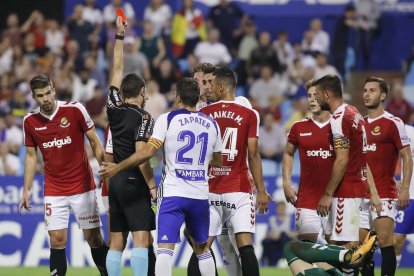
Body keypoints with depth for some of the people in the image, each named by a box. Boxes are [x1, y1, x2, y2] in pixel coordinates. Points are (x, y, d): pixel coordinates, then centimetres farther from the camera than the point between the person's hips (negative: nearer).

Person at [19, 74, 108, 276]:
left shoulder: (75, 110, -9)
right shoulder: (30, 121, 0)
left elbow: (94, 141, -1)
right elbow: (31, 155, 11)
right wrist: (26, 189, 8)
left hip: (83, 186, -2)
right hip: (53, 190, 2)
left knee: (94, 238, 0)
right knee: (57, 240, -6)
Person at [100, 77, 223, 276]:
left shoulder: (167, 119, -5)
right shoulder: (211, 124, 8)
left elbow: (148, 152, -12)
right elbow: (218, 161, 19)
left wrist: (117, 167, -2)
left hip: (173, 194, -4)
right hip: (200, 195, 4)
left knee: (165, 249, -9)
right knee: (202, 249, 19)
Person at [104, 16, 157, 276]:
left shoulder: (115, 109, 7)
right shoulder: (143, 118, -10)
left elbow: (117, 71, 16)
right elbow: (141, 154, -18)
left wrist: (120, 36, 21)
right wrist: (152, 185, -12)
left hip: (115, 180, 7)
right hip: (134, 183, -7)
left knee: (116, 242, 8)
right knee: (141, 238, -11)